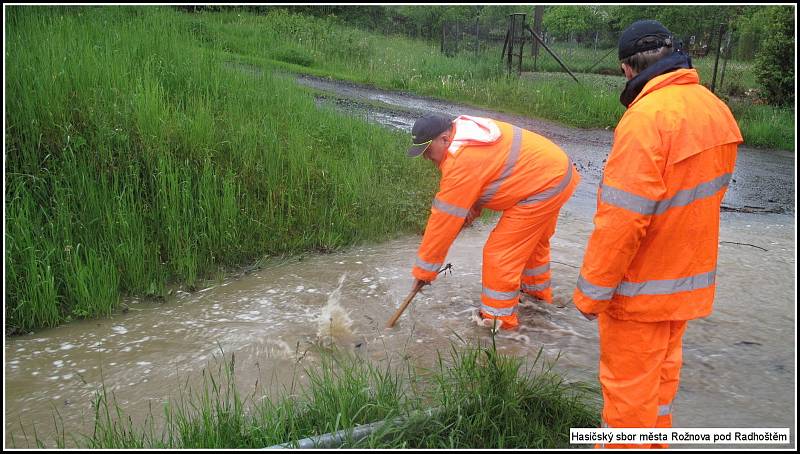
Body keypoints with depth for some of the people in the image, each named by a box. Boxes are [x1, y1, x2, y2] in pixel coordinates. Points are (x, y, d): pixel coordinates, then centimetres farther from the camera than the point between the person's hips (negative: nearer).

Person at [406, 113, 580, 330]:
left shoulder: (461, 161, -28)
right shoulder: (462, 128, 0)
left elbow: (445, 218, -24)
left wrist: (423, 270, -16)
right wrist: (473, 206, -5)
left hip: (544, 186, -10)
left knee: (500, 252, -6)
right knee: (534, 239, 29)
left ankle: (498, 317, 9)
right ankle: (538, 290, 52)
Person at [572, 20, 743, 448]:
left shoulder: (646, 117, -26)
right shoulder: (714, 108, 2)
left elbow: (620, 220, -27)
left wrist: (591, 292, -18)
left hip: (642, 287, -8)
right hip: (690, 277, 9)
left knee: (628, 383, 9)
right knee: (662, 370, 25)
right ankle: (654, 441, 44)